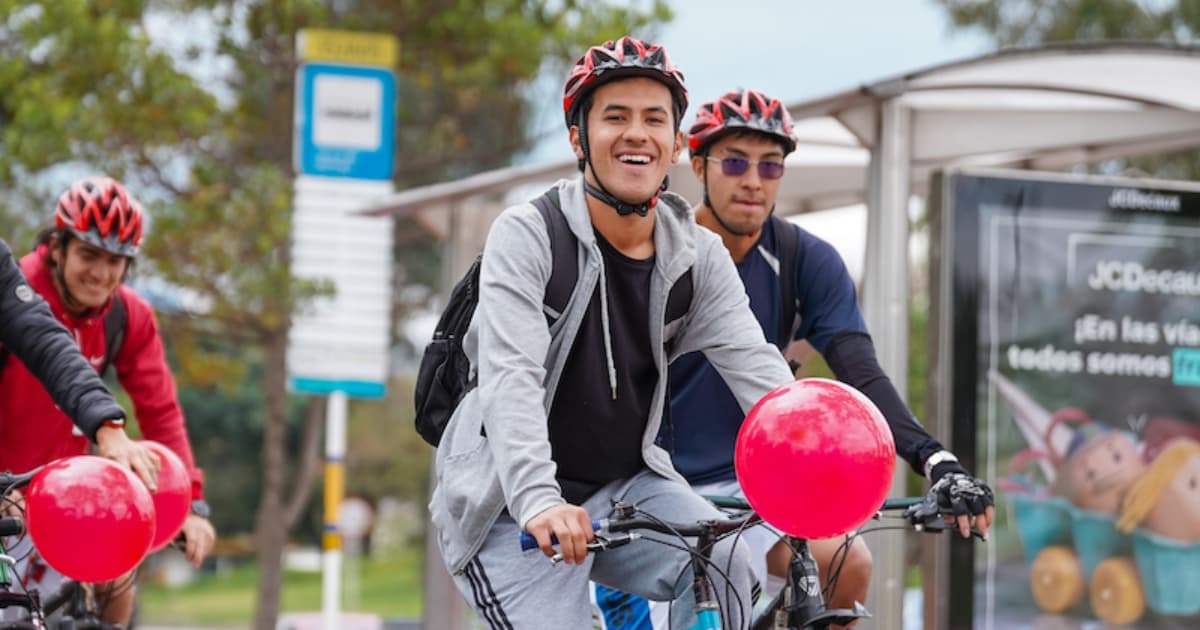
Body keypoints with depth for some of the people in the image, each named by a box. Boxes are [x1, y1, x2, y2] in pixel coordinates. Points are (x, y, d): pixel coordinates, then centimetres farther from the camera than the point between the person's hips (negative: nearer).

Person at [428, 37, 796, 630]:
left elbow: (758, 370, -12)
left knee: (730, 564, -23)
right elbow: (511, 378, -27)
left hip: (625, 483, 3)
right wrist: (540, 503, -43)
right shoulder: (527, 236, -14)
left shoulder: (700, 257, -1)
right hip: (510, 503, -3)